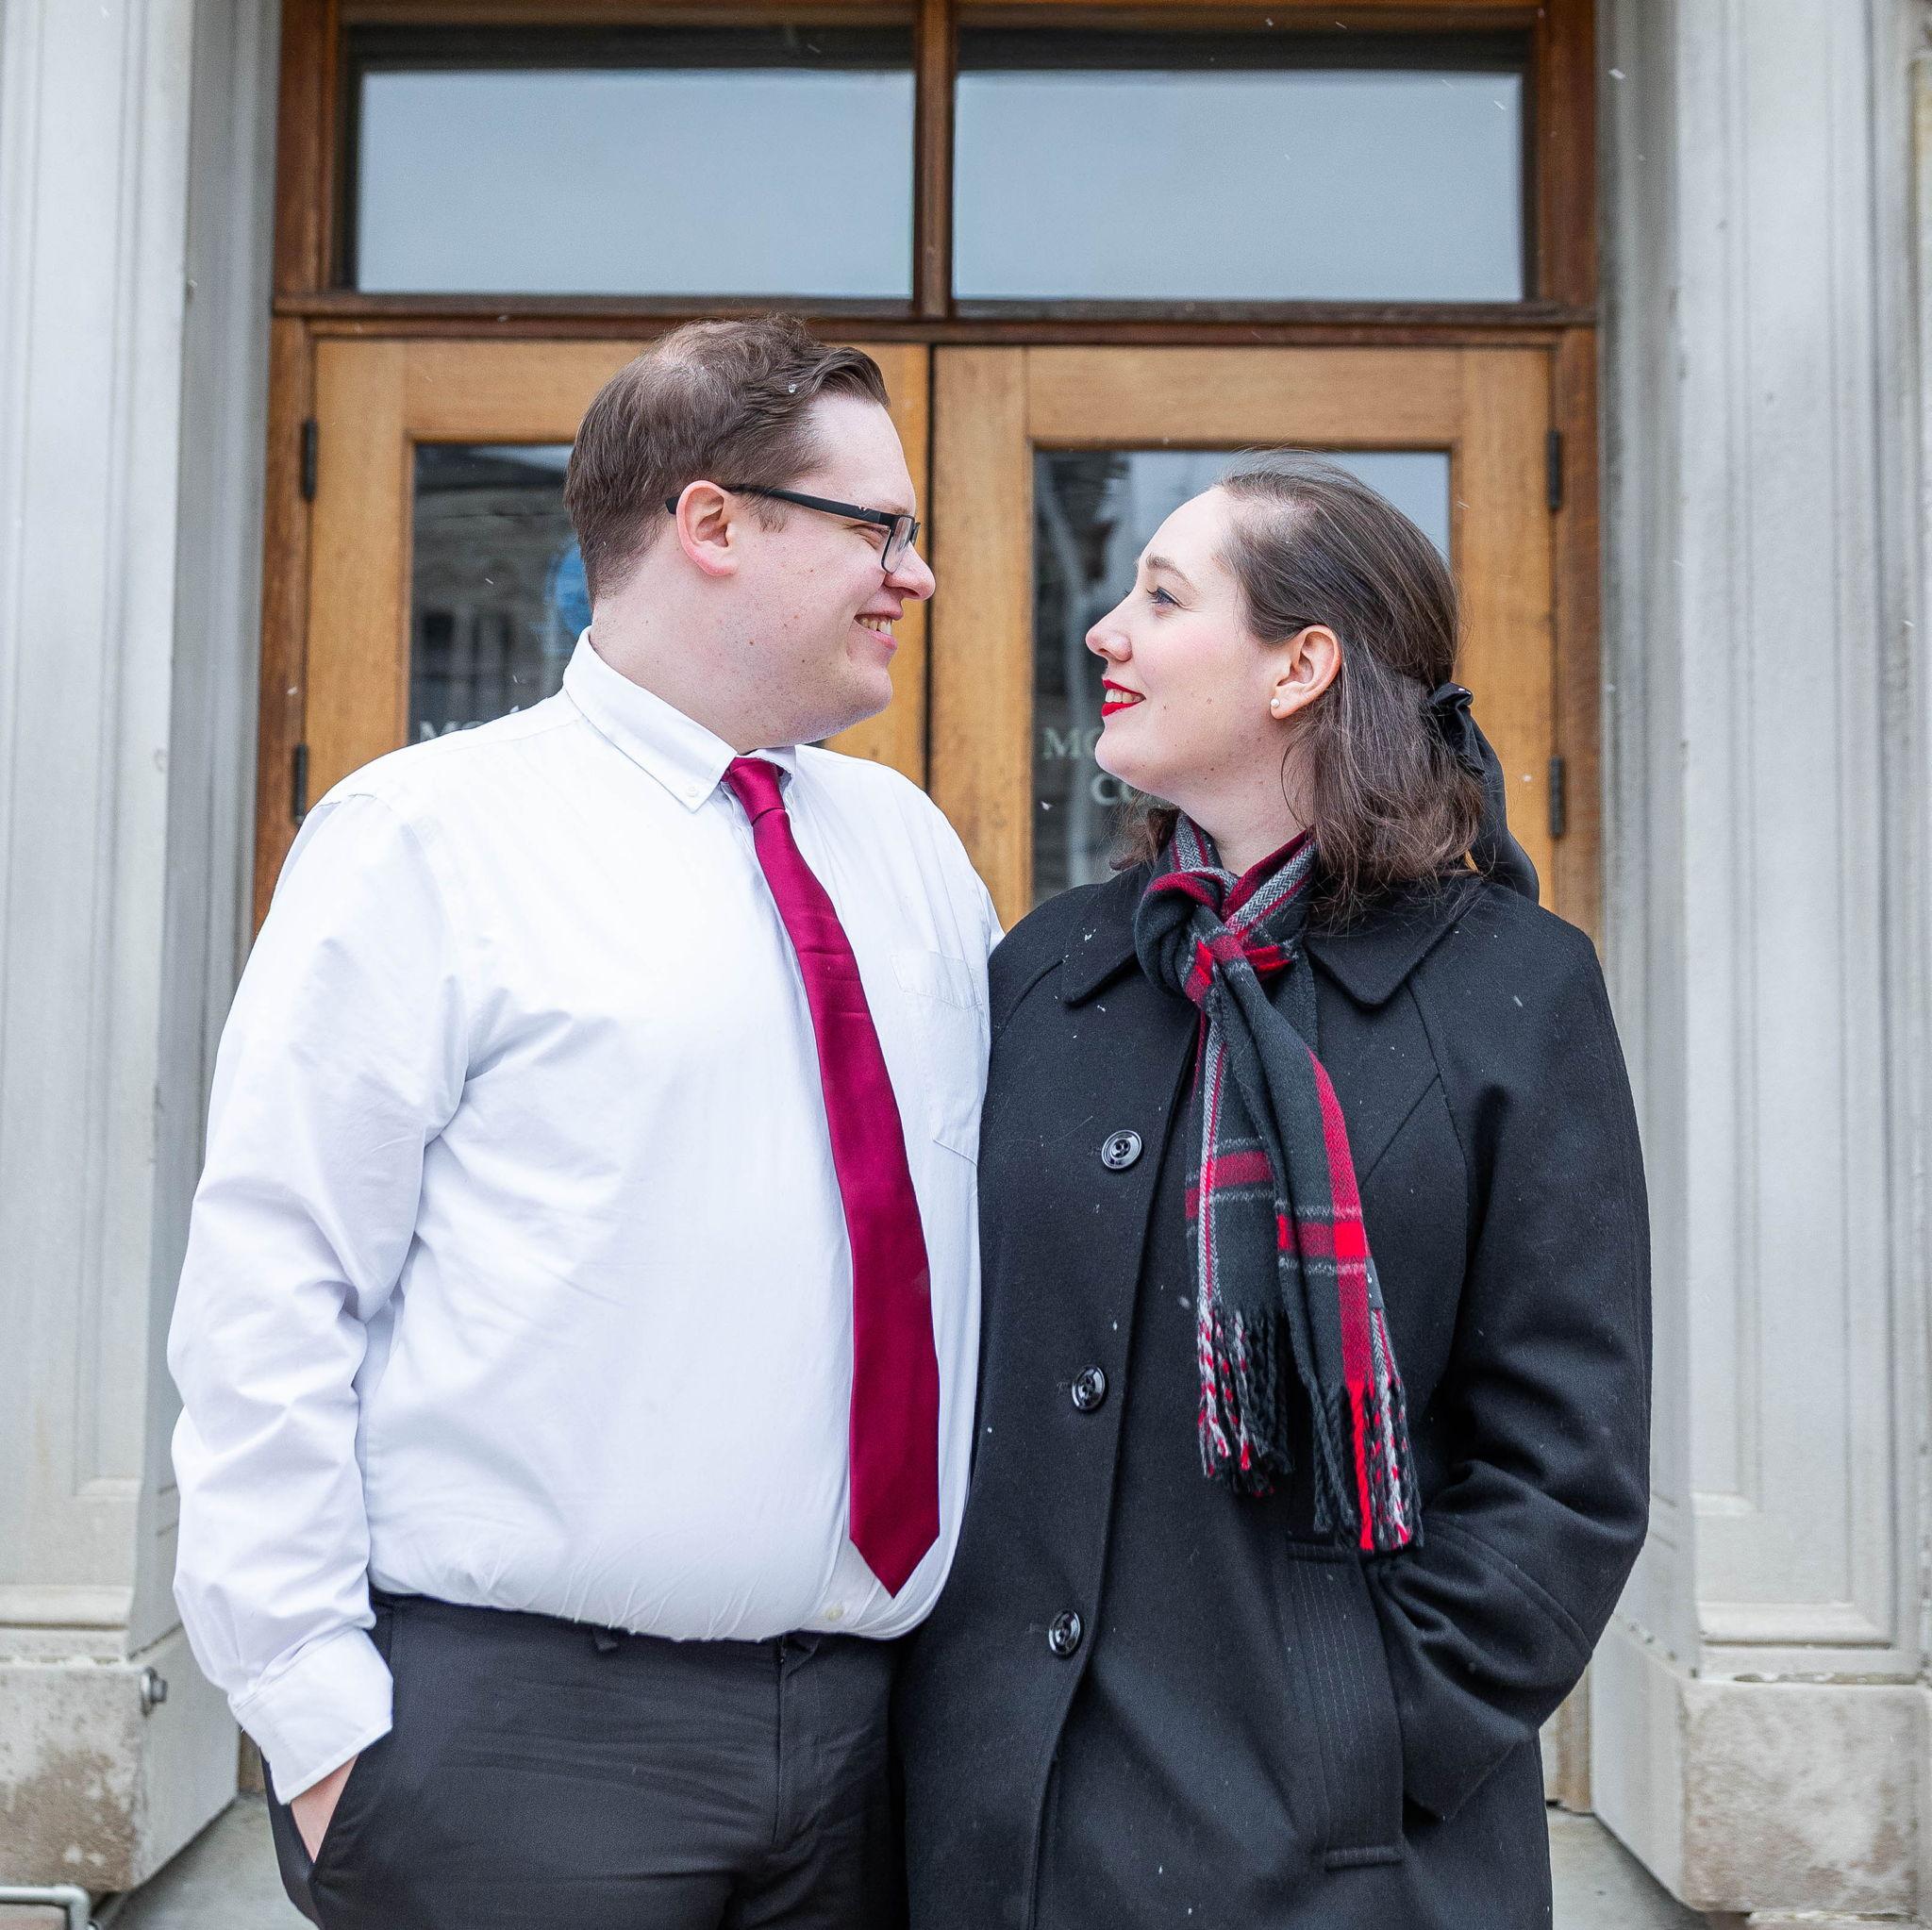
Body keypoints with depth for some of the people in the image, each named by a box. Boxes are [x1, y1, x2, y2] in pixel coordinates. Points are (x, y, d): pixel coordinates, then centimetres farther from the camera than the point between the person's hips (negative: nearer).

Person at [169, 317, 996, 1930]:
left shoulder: (909, 847, 10)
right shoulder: (429, 834, -6)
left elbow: (1014, 1218, 13)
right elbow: (267, 1290, -9)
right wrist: (315, 1707, -11)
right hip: (523, 1727, -5)